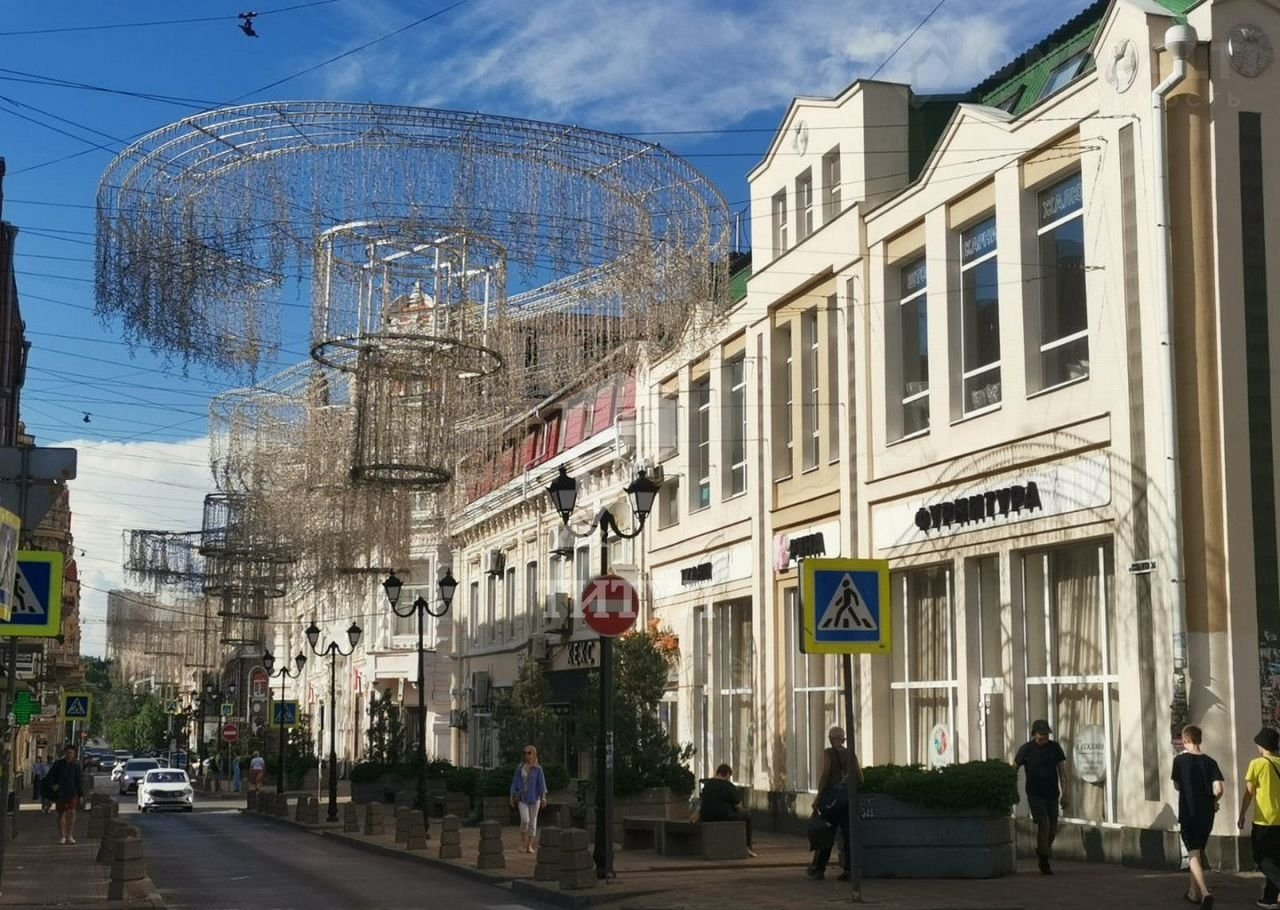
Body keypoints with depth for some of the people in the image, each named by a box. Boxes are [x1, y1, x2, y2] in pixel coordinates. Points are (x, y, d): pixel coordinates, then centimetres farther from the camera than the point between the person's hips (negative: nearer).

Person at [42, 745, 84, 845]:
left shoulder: (76, 765, 4)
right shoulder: (58, 764, 0)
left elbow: (78, 781, 6)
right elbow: (49, 777, 4)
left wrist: (80, 794, 4)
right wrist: (52, 786, -10)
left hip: (72, 792, 0)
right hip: (60, 793, 0)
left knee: (72, 812, -15)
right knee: (61, 814, 6)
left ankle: (69, 836, -12)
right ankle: (63, 836, 16)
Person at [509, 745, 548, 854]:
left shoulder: (538, 769, -3)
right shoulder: (520, 768, 3)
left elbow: (542, 783, -8)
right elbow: (515, 782, 7)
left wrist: (543, 797, -16)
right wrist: (512, 796, 4)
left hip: (534, 798, -1)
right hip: (522, 798, 1)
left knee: (533, 821, 2)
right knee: (525, 820, -14)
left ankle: (529, 845, 10)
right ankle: (523, 842, 5)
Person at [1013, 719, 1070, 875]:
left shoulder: (1055, 748, 3)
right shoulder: (1026, 749, -4)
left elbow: (1062, 772, 7)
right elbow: (1013, 770, 1)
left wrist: (1066, 793, 3)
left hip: (1052, 794, 3)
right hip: (1035, 794, -3)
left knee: (1053, 828, 4)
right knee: (1043, 824, -14)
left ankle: (1042, 851, 30)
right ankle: (1044, 862, -3)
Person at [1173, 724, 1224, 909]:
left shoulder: (1180, 760, -6)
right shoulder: (1210, 762, -1)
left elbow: (1177, 786, 5)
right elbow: (1218, 790, -10)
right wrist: (1213, 802, 9)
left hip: (1188, 814, -4)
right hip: (1206, 814, 4)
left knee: (1193, 854, -7)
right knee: (1199, 851, 21)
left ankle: (1205, 893, -28)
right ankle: (1195, 892, 32)